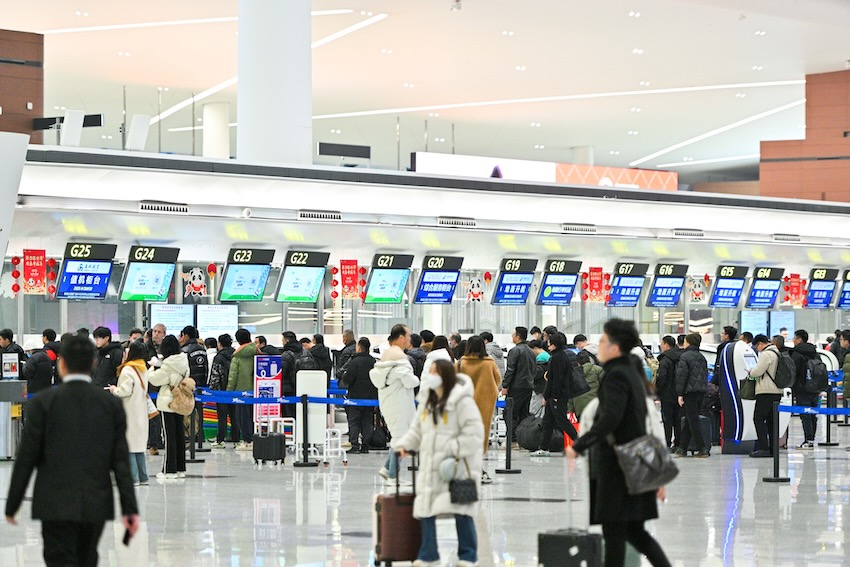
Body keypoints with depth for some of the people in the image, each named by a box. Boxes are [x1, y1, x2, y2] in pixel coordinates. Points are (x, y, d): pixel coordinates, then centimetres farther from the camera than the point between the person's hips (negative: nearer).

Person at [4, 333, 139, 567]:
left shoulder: (43, 403, -6)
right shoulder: (112, 404, 2)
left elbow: (26, 458, -5)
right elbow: (121, 460, -1)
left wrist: (11, 506, 3)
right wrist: (129, 508, -2)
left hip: (57, 505, -3)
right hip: (97, 506, 4)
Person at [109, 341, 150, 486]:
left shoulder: (127, 370, -15)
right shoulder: (144, 369, 11)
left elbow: (125, 391, -20)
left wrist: (114, 390, -1)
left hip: (129, 413, -8)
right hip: (141, 412, 8)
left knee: (128, 446, -5)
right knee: (139, 445, 13)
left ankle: (133, 478, -7)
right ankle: (142, 477, 14)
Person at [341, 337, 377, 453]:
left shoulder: (355, 362, -13)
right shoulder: (374, 362, 4)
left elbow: (347, 379, -15)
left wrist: (344, 375, 6)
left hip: (356, 397, -5)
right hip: (370, 398, 5)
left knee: (354, 422, 0)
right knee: (367, 422, 9)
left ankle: (355, 445, -8)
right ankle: (365, 446, 9)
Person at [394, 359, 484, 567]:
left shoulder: (462, 401, -11)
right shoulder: (426, 400, 13)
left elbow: (473, 432, -14)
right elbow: (417, 429, 19)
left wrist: (455, 452, -19)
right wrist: (404, 444, 2)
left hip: (458, 466, -7)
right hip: (430, 466, 7)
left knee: (461, 511, -4)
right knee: (425, 510, 6)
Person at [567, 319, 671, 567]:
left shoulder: (616, 375, -13)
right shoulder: (633, 373, 16)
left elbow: (610, 419, -26)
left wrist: (579, 446, -24)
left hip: (618, 464, -10)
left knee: (614, 532, -4)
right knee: (634, 531, 13)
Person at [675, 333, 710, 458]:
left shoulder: (684, 357, -9)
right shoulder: (702, 357, 14)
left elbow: (681, 375, -14)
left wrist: (680, 394, -13)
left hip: (690, 392, -8)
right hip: (701, 392, 8)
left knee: (693, 421, -5)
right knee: (689, 421, 14)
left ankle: (703, 449, -11)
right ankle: (682, 448, 19)